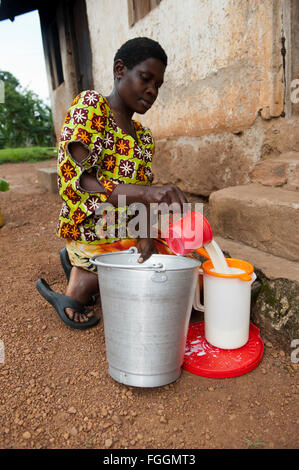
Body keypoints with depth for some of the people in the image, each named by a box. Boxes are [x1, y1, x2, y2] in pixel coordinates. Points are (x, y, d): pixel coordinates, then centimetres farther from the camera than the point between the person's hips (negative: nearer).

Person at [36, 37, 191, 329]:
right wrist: (146, 192, -36)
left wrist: (146, 235, -17)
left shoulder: (144, 136, 12)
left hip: (128, 232, 8)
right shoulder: (90, 105, -9)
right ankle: (79, 288, 2)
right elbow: (75, 181, -23)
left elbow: (142, 196, 4)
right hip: (92, 236, -7)